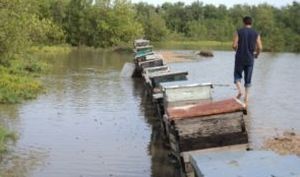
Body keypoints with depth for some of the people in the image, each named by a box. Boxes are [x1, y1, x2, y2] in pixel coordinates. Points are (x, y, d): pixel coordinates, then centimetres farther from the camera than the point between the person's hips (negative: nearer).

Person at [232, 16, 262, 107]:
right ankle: (246, 99, 10)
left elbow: (234, 45, -11)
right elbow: (260, 47, -6)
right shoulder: (256, 34, 1)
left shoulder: (238, 32, -4)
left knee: (237, 75, 16)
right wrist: (257, 54, 15)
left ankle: (239, 91, -9)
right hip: (250, 59, 2)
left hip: (240, 58, -1)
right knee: (248, 79, 10)